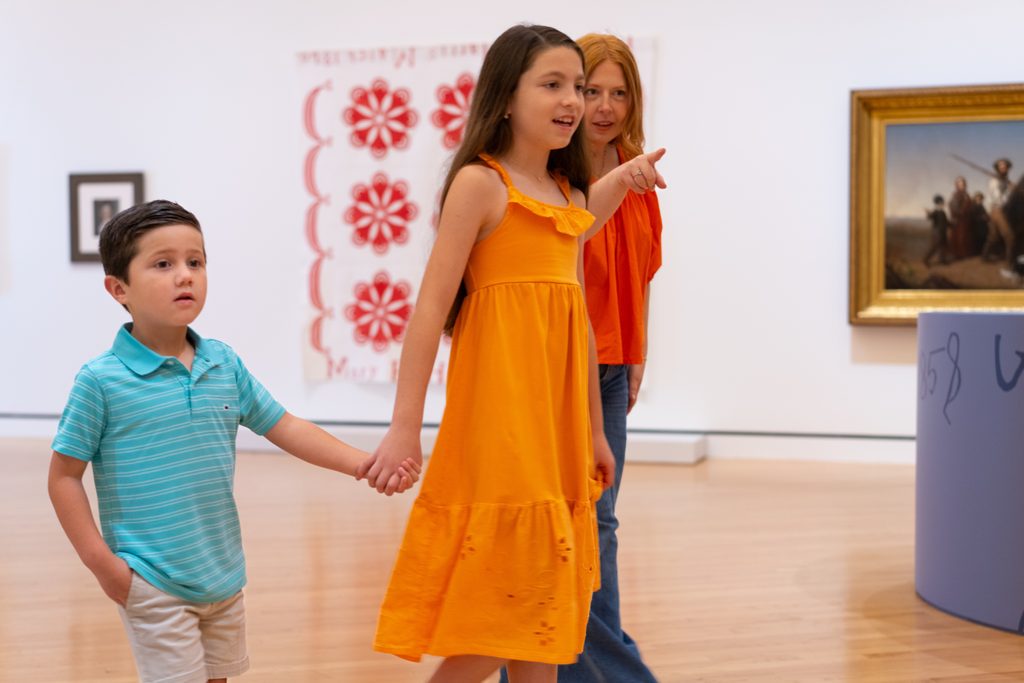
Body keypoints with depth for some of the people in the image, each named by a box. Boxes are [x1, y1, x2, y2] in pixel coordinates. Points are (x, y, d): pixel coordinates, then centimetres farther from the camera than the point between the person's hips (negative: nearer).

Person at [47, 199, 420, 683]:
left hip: (225, 578, 6)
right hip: (153, 585, -6)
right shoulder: (101, 380, -11)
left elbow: (285, 428, 11)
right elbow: (64, 476, -6)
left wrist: (365, 463, 3)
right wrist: (100, 561, -11)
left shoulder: (225, 365, 4)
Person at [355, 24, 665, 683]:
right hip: (500, 415, -7)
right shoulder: (480, 182, -6)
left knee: (546, 603, 11)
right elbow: (432, 306, -11)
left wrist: (594, 430, 20)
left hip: (559, 419, 7)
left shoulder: (571, 196, 16)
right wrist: (405, 428, -16)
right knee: (501, 609, -5)